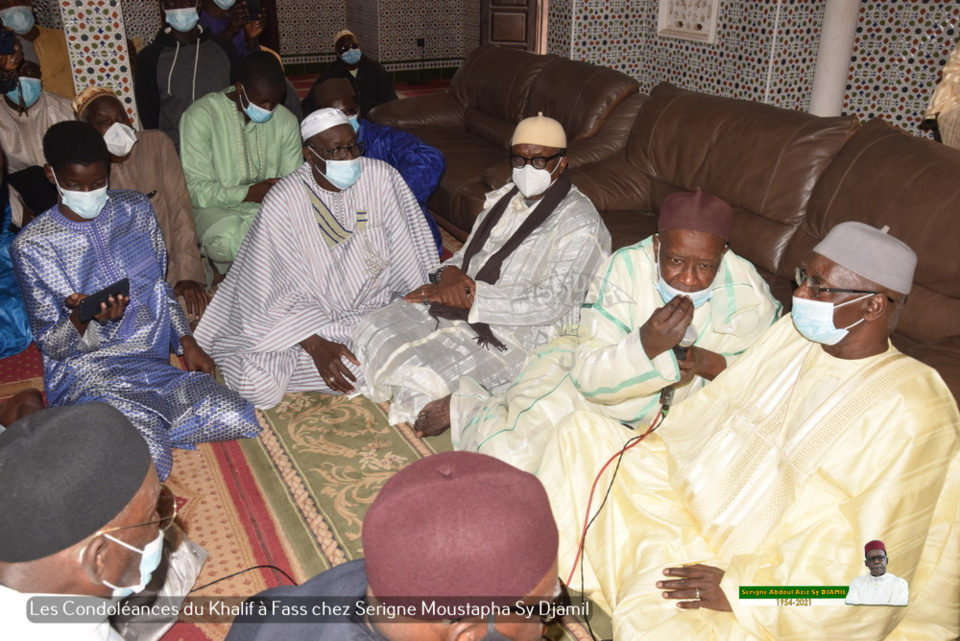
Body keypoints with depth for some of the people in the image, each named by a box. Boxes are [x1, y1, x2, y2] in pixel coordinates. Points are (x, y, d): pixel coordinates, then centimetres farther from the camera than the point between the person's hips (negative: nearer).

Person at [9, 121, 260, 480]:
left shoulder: (135, 208, 4)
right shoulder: (32, 246, -7)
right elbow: (51, 343, -5)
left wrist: (187, 342, 5)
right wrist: (83, 320, -28)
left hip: (155, 359, 5)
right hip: (89, 373, -4)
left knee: (236, 419, -18)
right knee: (149, 461, -29)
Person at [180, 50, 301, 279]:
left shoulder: (285, 120, 3)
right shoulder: (201, 116, -11)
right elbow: (196, 189, -16)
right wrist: (250, 192, -27)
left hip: (267, 207, 4)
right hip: (216, 208, -4)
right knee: (228, 239, -39)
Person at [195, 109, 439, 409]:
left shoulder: (381, 177, -8)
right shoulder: (284, 201, -15)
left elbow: (411, 256, 0)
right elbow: (279, 291, -15)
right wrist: (316, 346, -24)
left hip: (374, 307, 3)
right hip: (306, 315, -3)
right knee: (259, 386, -25)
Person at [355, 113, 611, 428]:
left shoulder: (579, 223, -13)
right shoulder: (505, 197, 12)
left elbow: (549, 303, -21)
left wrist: (470, 297, -21)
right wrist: (450, 274, -8)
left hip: (517, 330, -8)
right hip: (465, 303, 8)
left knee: (422, 375, -26)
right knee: (375, 331, -9)